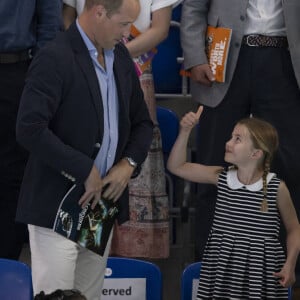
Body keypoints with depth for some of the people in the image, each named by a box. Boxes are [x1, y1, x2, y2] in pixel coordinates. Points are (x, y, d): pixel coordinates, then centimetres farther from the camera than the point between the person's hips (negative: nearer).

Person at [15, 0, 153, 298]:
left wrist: (129, 163, 0)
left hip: (101, 205, 7)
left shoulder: (120, 56, 11)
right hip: (58, 208, -7)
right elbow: (29, 129, -23)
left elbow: (142, 122, 19)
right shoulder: (55, 58, -14)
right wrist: (84, 170, -18)